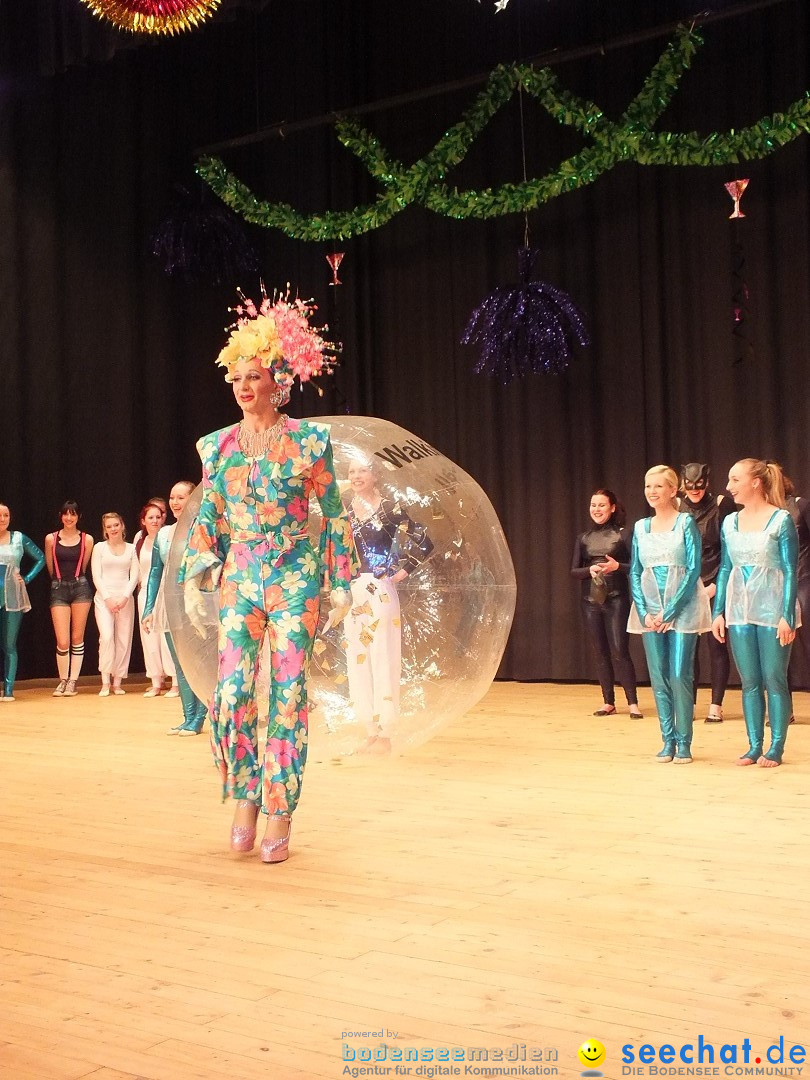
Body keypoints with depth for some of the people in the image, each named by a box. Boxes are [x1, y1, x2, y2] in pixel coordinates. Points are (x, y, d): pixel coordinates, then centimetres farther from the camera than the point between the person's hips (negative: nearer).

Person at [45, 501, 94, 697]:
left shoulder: (87, 539, 3)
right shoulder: (51, 539, 3)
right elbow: (50, 567, 13)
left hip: (80, 588, 0)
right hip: (58, 590, 0)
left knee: (77, 639, 3)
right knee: (62, 642, -5)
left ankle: (73, 682, 11)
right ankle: (63, 680, 13)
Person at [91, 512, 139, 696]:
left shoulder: (131, 548, 11)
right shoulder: (99, 548, 8)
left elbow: (134, 576, 5)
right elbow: (96, 576, 2)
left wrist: (125, 597, -9)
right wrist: (107, 598, -9)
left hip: (125, 598, 2)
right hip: (104, 597, -2)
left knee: (124, 639, -2)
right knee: (106, 636, -17)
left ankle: (117, 682, 4)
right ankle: (105, 683, -12)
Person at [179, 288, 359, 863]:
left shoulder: (307, 441, -4)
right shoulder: (220, 445, 6)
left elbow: (335, 514, 0)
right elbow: (207, 517, 11)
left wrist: (342, 583, -2)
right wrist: (194, 578, 2)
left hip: (295, 582, -3)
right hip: (239, 583, 3)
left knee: (288, 697, -2)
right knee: (231, 693, -6)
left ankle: (280, 816, 8)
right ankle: (244, 801, 14)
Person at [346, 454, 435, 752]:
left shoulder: (389, 509, -5)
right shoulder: (346, 512, 10)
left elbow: (424, 543, -7)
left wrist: (402, 572, -7)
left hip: (380, 591, -6)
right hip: (352, 593, 6)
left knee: (383, 660, -3)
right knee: (358, 662, 8)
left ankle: (384, 734, 4)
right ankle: (370, 731, 17)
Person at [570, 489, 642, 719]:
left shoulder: (622, 534, -1)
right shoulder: (583, 538, 10)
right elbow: (574, 571, 8)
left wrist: (617, 566, -20)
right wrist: (590, 570, -12)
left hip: (616, 599, -4)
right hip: (590, 600, 4)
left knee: (619, 651, -8)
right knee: (601, 652, 8)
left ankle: (633, 703, -2)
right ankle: (608, 702, 16)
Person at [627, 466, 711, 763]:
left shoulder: (686, 522, -1)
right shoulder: (641, 527, 11)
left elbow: (694, 569, -7)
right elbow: (635, 572, 10)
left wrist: (670, 611, -13)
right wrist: (644, 613, -4)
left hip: (681, 610, -4)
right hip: (650, 612, 4)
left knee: (679, 676, -6)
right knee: (659, 677, 4)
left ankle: (684, 742, 4)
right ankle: (667, 740, 13)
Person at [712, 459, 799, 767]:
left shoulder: (781, 520, -6)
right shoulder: (730, 523, 8)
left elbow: (790, 570, -7)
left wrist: (787, 616, -13)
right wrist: (718, 612, 8)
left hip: (772, 611, -5)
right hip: (739, 612, 5)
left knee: (774, 680, 0)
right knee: (750, 682, 8)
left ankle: (776, 748, 8)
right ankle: (754, 746, 14)